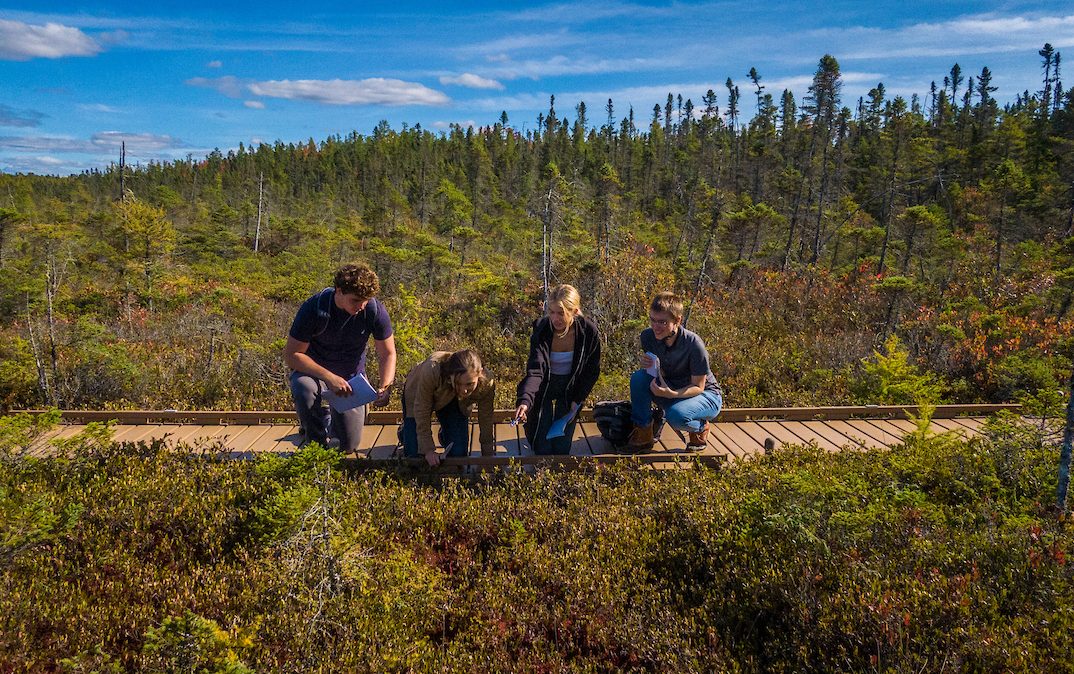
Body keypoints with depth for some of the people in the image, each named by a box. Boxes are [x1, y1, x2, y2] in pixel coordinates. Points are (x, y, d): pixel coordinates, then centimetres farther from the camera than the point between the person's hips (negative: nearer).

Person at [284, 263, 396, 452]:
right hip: (314, 370, -2)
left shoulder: (375, 310, -20)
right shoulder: (314, 308, -27)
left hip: (352, 376, 2)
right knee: (304, 389, -39)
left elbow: (388, 354, -8)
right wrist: (328, 377, -36)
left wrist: (385, 387, -27)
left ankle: (330, 420, 34)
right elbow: (291, 354, -23)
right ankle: (317, 443, -11)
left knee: (348, 446, -2)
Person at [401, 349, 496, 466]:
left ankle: (445, 433, 26)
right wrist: (428, 450, -25)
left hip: (454, 404, 2)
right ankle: (405, 430, 26)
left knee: (459, 454, -6)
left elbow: (486, 422, -19)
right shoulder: (432, 371, -44)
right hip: (418, 394, -2)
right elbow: (422, 410, -29)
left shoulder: (486, 383, -35)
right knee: (414, 454, -7)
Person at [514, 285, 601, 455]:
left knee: (562, 446, -2)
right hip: (544, 385, -1)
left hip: (571, 387, 1)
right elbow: (535, 370, -31)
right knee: (542, 446, 1)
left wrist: (577, 401, -9)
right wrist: (524, 401, -46)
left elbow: (592, 371, -7)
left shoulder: (588, 331, -21)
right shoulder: (541, 328, -25)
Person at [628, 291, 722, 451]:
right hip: (671, 389, 5)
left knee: (676, 415, -36)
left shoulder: (694, 344, -28)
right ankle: (643, 434, -10)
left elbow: (698, 387, -20)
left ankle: (701, 427, 0)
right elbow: (660, 374, -3)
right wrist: (647, 364, -27)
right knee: (638, 378, -22)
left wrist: (671, 394, -38)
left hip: (706, 395, -5)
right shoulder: (648, 336, -14)